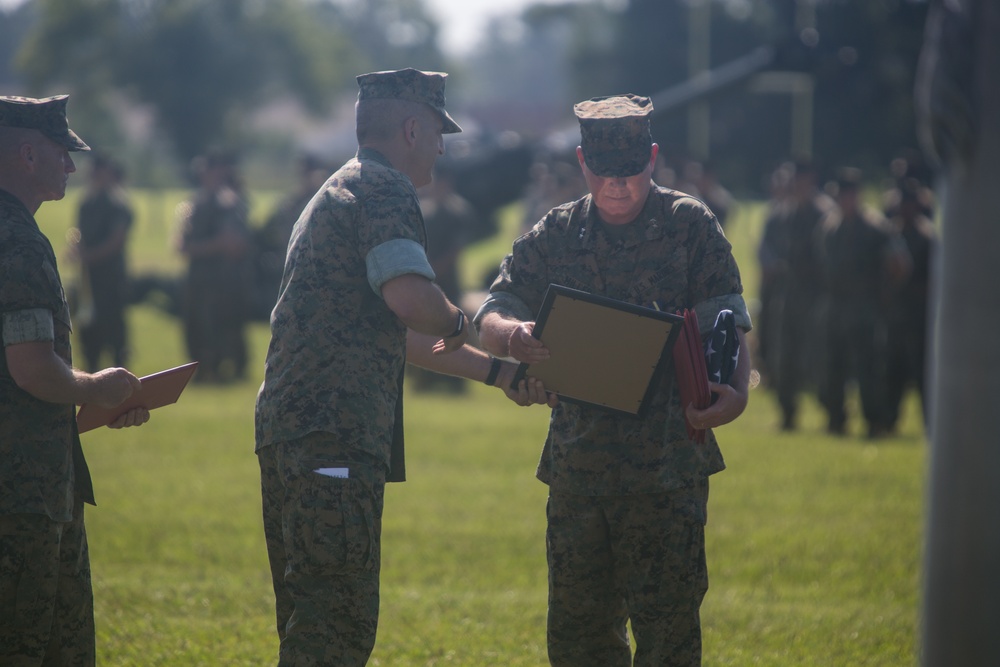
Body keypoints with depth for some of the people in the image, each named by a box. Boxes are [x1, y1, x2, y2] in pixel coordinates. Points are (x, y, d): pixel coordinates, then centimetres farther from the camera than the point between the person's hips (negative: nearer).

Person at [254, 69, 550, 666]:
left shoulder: (341, 191, 27)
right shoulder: (384, 191, -6)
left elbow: (397, 333, 34)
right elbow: (410, 298, -25)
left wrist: (496, 372, 35)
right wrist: (460, 323, -3)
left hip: (289, 431, 10)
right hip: (334, 439, -10)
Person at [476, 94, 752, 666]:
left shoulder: (691, 227, 0)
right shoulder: (555, 236, 9)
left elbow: (729, 325, -4)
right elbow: (492, 315, 5)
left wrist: (736, 391, -26)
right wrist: (512, 335, -21)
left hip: (667, 467, -4)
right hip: (576, 464, 4)